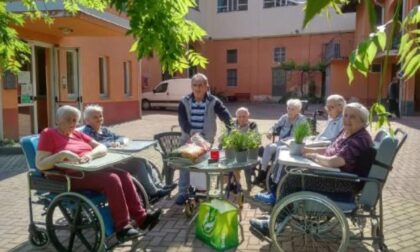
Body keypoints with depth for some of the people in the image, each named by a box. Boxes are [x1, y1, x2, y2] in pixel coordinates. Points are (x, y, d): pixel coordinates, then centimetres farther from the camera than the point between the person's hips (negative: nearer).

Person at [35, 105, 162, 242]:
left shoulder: (78, 134, 19)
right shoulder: (48, 134, -1)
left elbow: (102, 148, 11)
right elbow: (40, 165, -10)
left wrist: (90, 154, -11)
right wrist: (62, 154, -23)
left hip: (91, 170, 7)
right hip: (70, 177, -7)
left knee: (123, 175, -13)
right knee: (111, 179, -27)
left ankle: (141, 217, -11)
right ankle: (122, 227, -21)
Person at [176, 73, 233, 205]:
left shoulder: (213, 102, -8)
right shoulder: (184, 102, -4)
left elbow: (226, 116, -17)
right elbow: (182, 120, -12)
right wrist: (192, 133, -30)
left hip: (206, 140, -1)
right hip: (187, 139, 1)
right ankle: (183, 193, 19)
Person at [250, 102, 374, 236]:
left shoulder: (360, 140, -24)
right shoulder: (346, 132, 7)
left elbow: (332, 161, -32)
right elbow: (330, 150, 16)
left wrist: (314, 156, -13)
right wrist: (307, 150, 1)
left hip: (347, 182, -10)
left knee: (293, 180, -14)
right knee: (294, 174, 6)